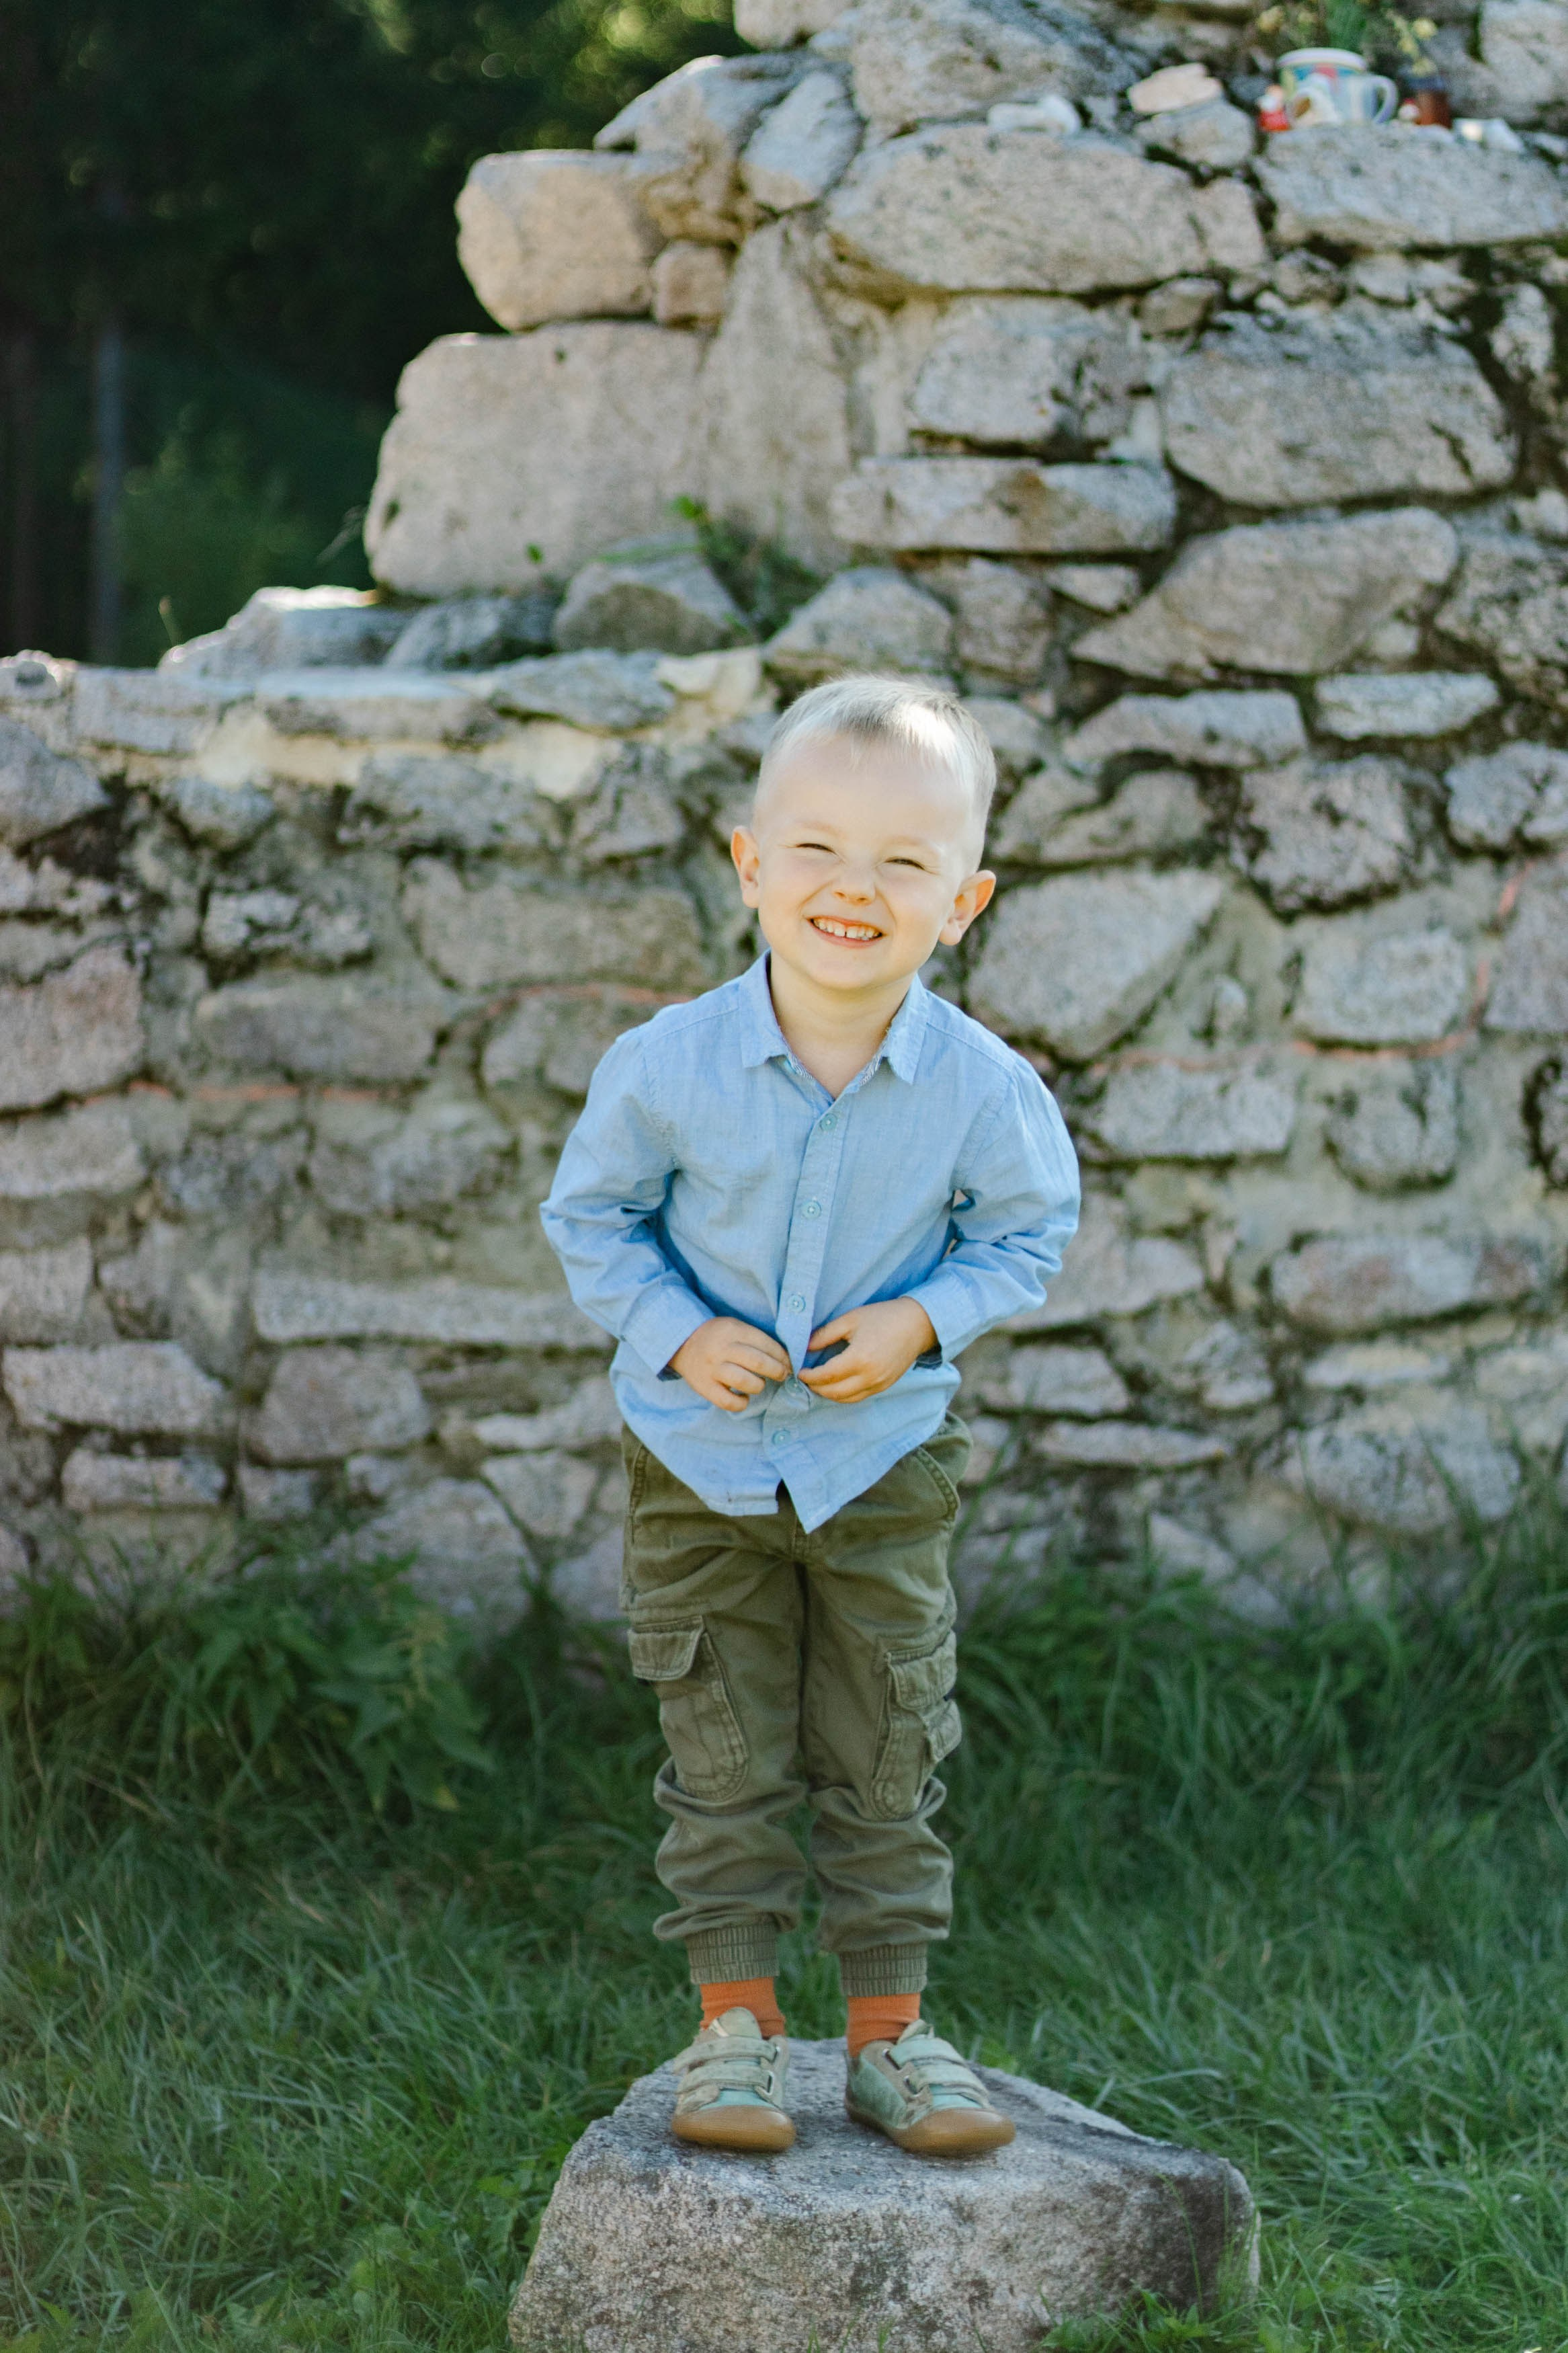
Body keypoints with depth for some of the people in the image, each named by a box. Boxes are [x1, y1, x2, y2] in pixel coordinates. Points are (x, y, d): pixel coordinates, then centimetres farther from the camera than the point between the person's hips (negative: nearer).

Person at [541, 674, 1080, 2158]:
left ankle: (889, 2027, 20)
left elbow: (1029, 1229, 1)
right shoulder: (669, 1064, -16)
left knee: (886, 1760, 8)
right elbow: (591, 1213, -1)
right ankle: (735, 2019, 17)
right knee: (723, 1760, 6)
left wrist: (925, 1319, -15)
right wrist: (674, 1328, -15)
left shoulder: (979, 1086, -15)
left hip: (884, 1464, 1)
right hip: (701, 1463, 0)